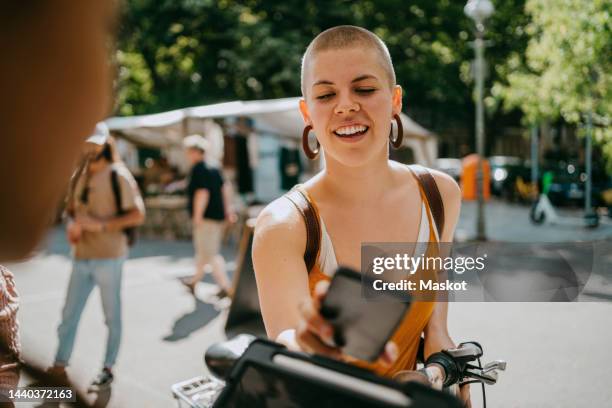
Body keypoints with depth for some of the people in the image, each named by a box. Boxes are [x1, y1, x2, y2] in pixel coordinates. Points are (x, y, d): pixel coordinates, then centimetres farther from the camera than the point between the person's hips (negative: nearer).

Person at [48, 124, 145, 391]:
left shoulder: (117, 175, -6)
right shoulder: (80, 176, 12)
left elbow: (137, 215, -10)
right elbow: (71, 209, 22)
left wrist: (101, 225, -19)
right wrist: (71, 226, 0)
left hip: (108, 256, -6)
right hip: (81, 257, 6)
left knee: (112, 315, 5)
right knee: (69, 313, 10)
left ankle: (108, 369, 17)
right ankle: (59, 365, 21)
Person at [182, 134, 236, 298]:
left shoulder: (198, 169, -15)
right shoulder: (213, 169, 13)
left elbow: (202, 193, -23)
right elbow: (225, 188, 14)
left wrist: (197, 216, -21)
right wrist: (228, 209, 17)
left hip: (206, 217, -10)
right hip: (218, 216, 10)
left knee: (210, 253, -4)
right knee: (202, 250, 21)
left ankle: (226, 287, -4)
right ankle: (195, 281, 35)